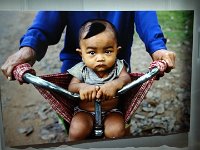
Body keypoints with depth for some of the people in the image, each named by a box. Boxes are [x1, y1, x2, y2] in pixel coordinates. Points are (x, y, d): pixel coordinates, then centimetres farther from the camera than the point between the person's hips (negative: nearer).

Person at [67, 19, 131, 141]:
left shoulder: (118, 66, -6)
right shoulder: (81, 69, -8)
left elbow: (126, 78, -20)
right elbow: (71, 87, -14)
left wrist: (114, 84, -43)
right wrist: (81, 87, -38)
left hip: (111, 110, 1)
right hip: (85, 111, 0)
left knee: (116, 131, -24)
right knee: (77, 131, -25)